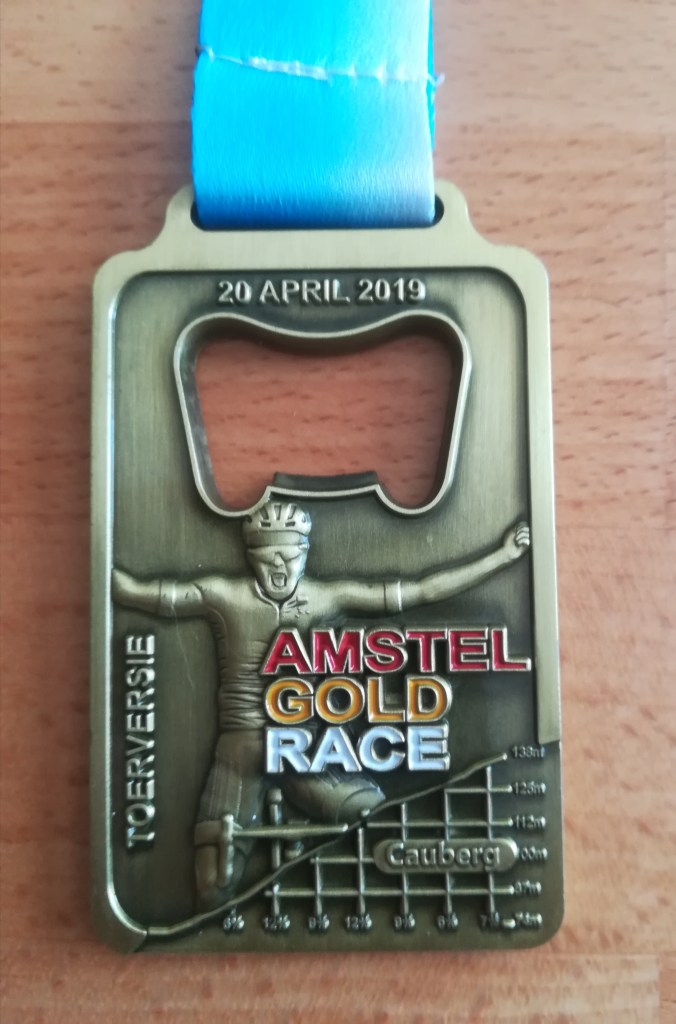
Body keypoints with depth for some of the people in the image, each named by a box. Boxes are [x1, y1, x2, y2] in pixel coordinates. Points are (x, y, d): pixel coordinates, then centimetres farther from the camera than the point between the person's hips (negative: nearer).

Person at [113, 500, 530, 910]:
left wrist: (502, 556, -2)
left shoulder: (334, 596, 2)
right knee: (214, 894, -5)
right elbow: (134, 591, -3)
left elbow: (424, 590, 0)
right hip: (244, 747, -1)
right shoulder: (223, 595, -1)